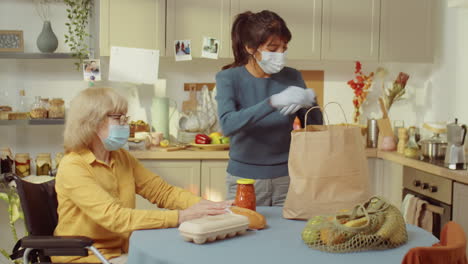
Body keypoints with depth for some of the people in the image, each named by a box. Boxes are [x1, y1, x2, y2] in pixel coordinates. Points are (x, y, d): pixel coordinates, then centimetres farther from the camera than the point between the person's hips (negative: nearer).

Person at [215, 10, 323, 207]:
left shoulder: (292, 77, 0)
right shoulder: (229, 78, -8)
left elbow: (314, 128, 5)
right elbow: (227, 125, -25)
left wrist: (311, 103, -15)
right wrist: (273, 102, -33)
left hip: (287, 177, 2)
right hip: (245, 178, -2)